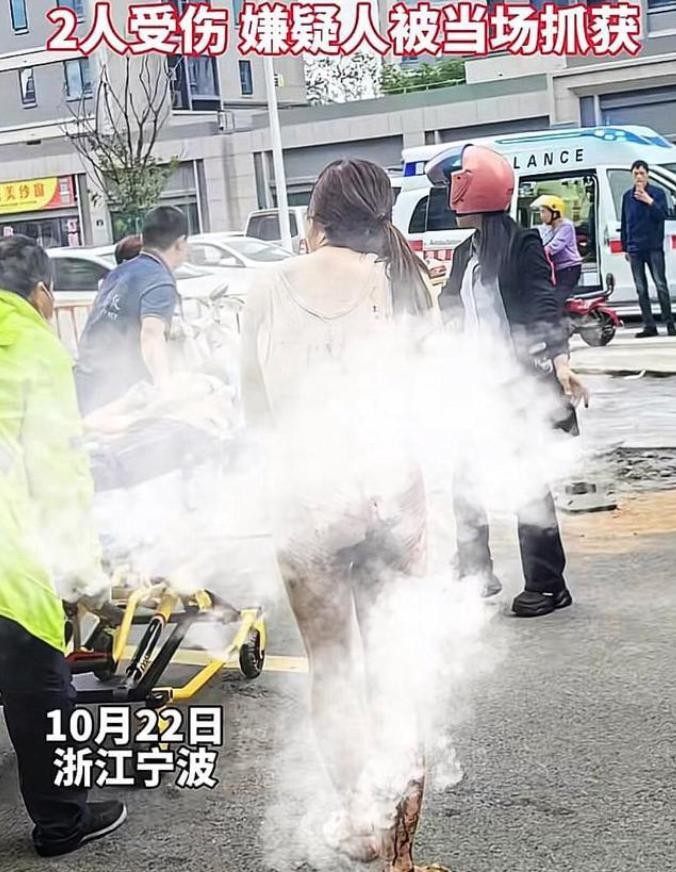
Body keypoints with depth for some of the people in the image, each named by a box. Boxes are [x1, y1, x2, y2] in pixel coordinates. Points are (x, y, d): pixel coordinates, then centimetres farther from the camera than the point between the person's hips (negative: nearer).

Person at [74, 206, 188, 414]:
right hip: (116, 391, -8)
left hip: (85, 381, 9)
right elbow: (151, 336, -27)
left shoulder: (119, 272, 16)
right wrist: (165, 387, -34)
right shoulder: (161, 282, -10)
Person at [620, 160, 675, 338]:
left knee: (661, 285, -6)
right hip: (635, 249, 4)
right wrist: (625, 247, 13)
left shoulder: (658, 193, 1)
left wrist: (649, 201, -19)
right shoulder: (627, 196, 11)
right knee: (641, 289, 3)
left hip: (654, 248, -4)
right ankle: (649, 326, 6)